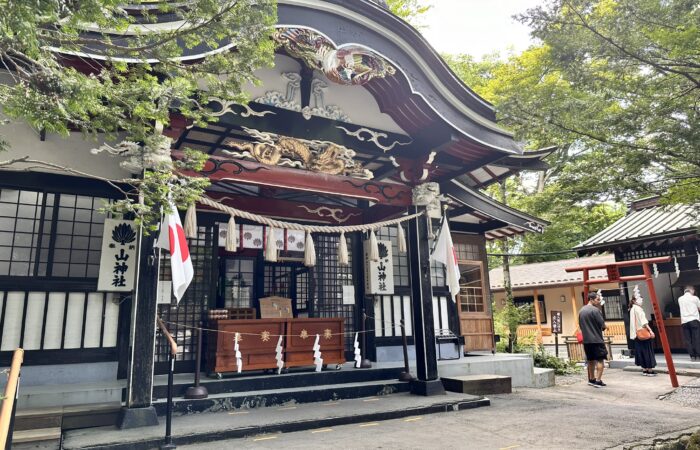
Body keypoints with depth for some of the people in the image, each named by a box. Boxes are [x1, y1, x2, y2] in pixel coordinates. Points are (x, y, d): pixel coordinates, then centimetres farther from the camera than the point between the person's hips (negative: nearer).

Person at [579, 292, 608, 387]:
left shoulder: (581, 311, 11)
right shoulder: (595, 310, -13)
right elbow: (603, 325, -12)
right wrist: (603, 327, 8)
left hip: (586, 340, 7)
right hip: (596, 339, -7)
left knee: (590, 360, 15)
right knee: (600, 360, -1)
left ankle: (591, 379, 21)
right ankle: (598, 381, -4)